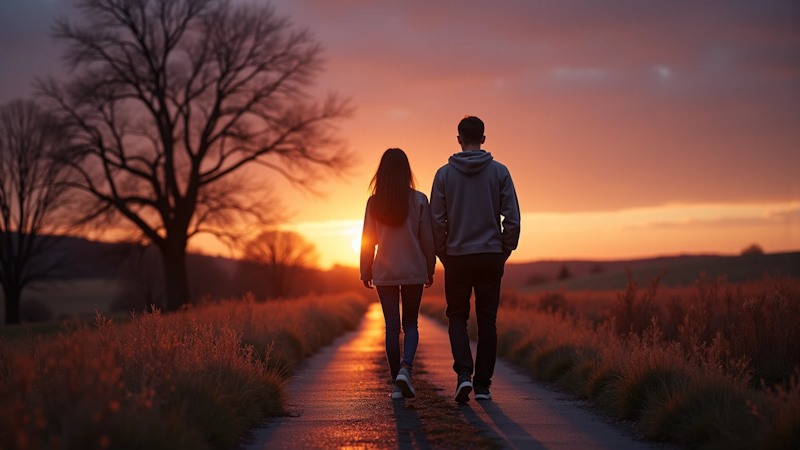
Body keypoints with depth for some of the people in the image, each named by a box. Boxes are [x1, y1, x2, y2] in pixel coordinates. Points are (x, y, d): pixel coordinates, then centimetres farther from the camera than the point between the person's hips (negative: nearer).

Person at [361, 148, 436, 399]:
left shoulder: (374, 202, -3)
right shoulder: (419, 200, -5)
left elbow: (368, 240, 0)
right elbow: (427, 238, -2)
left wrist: (365, 272, 10)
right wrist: (430, 270, 9)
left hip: (384, 273, 1)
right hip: (414, 272, 0)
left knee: (392, 327, 6)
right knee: (410, 324, 11)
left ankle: (396, 384, 5)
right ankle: (406, 367, -13)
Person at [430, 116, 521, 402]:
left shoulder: (445, 174, -2)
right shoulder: (499, 172, -1)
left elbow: (437, 220, -3)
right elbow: (512, 219, -4)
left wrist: (443, 255, 7)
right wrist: (504, 253, 7)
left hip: (457, 258, 0)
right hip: (491, 257, 1)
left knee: (457, 317, 11)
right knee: (487, 320, 8)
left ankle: (464, 372, -10)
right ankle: (483, 384, 9)